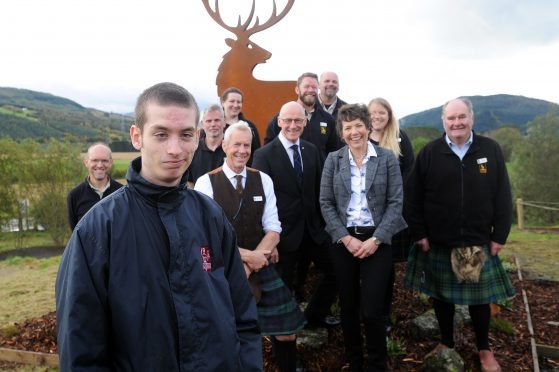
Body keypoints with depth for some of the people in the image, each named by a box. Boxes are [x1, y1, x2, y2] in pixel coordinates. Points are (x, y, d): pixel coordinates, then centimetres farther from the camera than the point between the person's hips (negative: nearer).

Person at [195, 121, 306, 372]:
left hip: (261, 267, 3)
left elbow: (273, 228, 0)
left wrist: (252, 263, -13)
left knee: (286, 332, 7)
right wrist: (246, 256, -16)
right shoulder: (206, 182, -8)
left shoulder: (263, 180, 3)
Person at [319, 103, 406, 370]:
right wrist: (346, 238, -9)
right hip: (343, 241, 2)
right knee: (348, 308, 11)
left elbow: (396, 203, -4)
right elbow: (326, 203, 0)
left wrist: (375, 239, -12)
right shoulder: (333, 159, 2)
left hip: (376, 240, -2)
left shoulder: (387, 158, -2)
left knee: (371, 310, -4)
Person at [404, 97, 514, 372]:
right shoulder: (429, 153, -5)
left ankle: (484, 349, 33)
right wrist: (419, 234, -6)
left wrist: (499, 235, -2)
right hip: (438, 242, 0)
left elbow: (502, 197, 1)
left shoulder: (490, 150, -1)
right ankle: (446, 343, 34)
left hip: (478, 241, 1)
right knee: (441, 295, 13)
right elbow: (413, 198, -3)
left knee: (479, 297, 12)